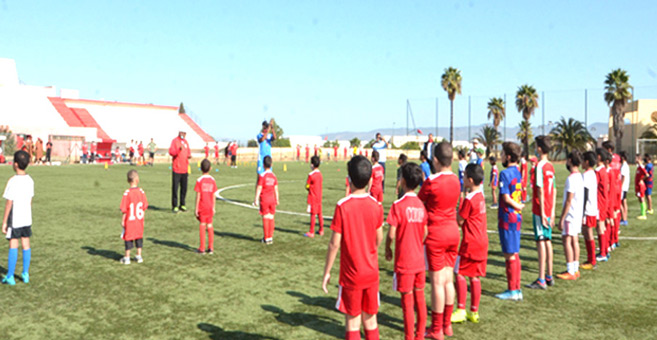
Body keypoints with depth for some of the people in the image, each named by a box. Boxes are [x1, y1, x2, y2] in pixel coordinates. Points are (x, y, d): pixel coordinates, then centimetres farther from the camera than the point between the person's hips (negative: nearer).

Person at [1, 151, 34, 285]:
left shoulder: (13, 181, -15)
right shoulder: (30, 180, 4)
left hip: (15, 219, -5)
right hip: (27, 218, 6)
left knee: (13, 245, 0)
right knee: (26, 245, 10)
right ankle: (25, 274, 16)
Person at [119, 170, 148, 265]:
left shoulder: (127, 193, -15)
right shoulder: (141, 192, -6)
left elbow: (124, 209, -12)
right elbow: (144, 206, 1)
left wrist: (123, 220, -2)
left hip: (130, 221, -3)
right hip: (139, 220, 3)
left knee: (128, 238, 8)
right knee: (139, 237, 14)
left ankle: (127, 258, 15)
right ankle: (139, 256, 21)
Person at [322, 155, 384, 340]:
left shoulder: (343, 206, -16)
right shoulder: (376, 206, -5)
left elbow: (334, 244, -14)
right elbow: (379, 239, 6)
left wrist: (326, 272, -3)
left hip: (351, 274, -3)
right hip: (372, 272, 4)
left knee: (352, 322, 7)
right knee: (370, 319, 15)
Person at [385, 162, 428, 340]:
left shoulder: (398, 205, -16)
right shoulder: (421, 204, 2)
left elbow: (391, 233, -16)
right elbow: (425, 232, 7)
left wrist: (387, 249, 1)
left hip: (404, 262, -6)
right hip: (419, 260, 6)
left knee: (407, 300, 3)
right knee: (420, 297, 14)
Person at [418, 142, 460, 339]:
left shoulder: (431, 182, -17)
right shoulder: (455, 180, 2)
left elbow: (418, 202, -5)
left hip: (436, 234, -6)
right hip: (453, 231, 6)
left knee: (437, 282, 2)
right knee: (448, 280, 14)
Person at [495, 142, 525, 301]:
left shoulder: (505, 173, -15)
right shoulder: (518, 171, 11)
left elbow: (506, 198, -16)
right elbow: (516, 195, 13)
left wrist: (519, 206, -4)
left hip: (508, 217, -8)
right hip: (516, 217, 8)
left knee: (510, 255, -1)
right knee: (514, 254, 14)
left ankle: (512, 290, 6)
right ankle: (516, 289, 21)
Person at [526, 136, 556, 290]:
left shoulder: (539, 166, -14)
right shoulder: (550, 166, 11)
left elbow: (540, 190, -18)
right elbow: (554, 190, 13)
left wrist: (542, 213, -17)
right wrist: (552, 212, 18)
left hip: (540, 211, -8)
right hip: (548, 210, 8)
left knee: (541, 242, -6)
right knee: (547, 241, 13)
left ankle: (541, 280, -3)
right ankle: (549, 277, 22)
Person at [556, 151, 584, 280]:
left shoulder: (571, 178, -19)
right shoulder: (580, 176, 11)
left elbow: (569, 200, -20)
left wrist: (561, 219, -17)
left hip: (570, 215, -9)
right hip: (578, 214, 9)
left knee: (567, 240, -5)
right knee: (575, 241, 12)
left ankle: (570, 272, -3)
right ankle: (575, 269, 18)